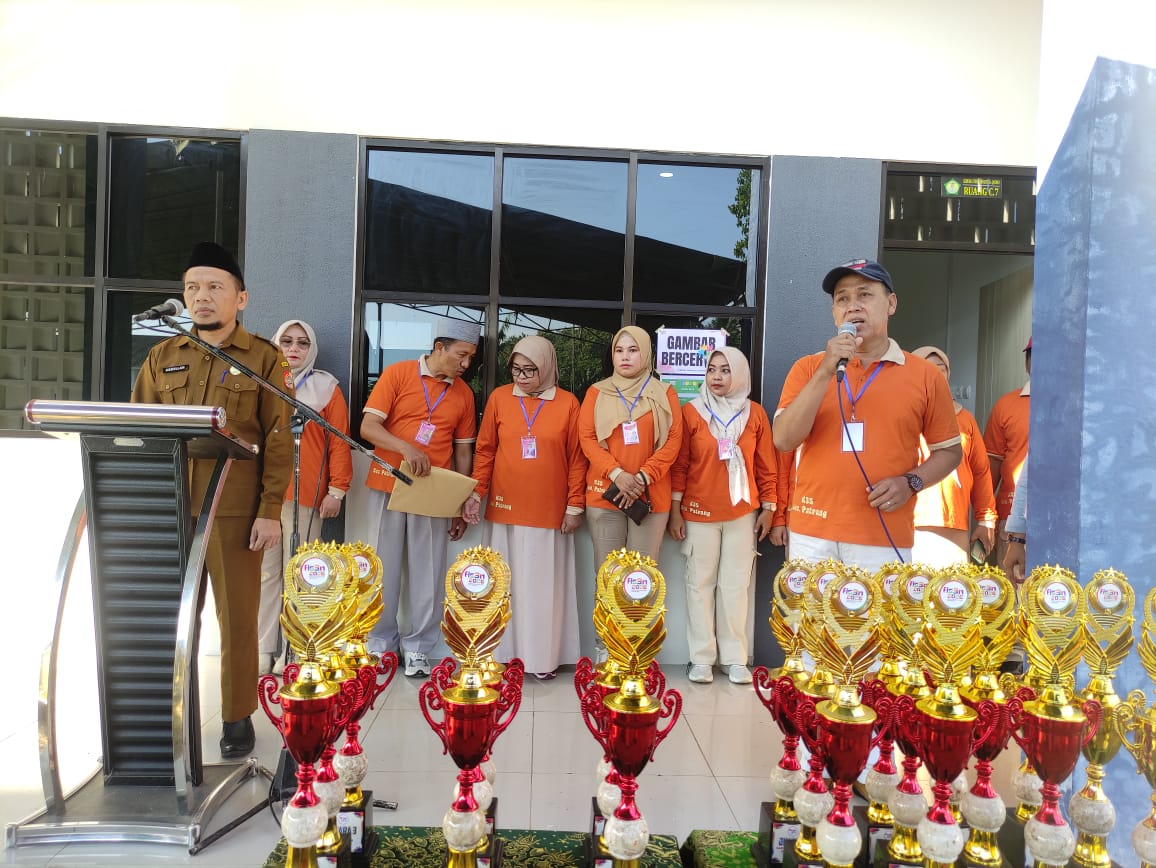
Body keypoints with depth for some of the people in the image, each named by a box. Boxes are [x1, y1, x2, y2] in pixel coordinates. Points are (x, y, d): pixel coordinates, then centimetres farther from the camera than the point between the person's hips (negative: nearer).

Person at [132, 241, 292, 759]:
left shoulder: (264, 359, 1)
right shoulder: (162, 357, 12)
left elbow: (278, 440, -4)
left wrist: (270, 510, -10)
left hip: (235, 511, -3)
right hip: (168, 508, 4)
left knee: (237, 615, 4)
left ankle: (237, 718, 18)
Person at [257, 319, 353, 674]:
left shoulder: (325, 387, 5)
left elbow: (339, 441, 1)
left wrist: (336, 491, -5)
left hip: (306, 495, -2)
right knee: (264, 571, 5)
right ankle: (263, 648, 13)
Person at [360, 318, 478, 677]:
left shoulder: (464, 393, 7)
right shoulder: (397, 373, -3)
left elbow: (463, 450, 10)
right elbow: (368, 426, -8)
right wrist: (406, 448, -25)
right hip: (388, 486, -2)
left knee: (428, 572, 4)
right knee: (384, 568, 7)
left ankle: (418, 648, 16)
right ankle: (381, 642, 21)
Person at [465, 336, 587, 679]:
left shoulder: (567, 403, 0)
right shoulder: (499, 398, 3)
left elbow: (576, 459, 1)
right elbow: (485, 450, 6)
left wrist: (575, 506, -2)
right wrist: (476, 492, -2)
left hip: (550, 513, -1)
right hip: (504, 509, 1)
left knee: (544, 584, 6)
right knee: (505, 583, 8)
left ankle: (543, 656, 17)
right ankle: (503, 651, 19)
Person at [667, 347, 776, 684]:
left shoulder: (754, 413, 2)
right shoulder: (691, 411, -1)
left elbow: (766, 465, 6)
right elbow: (680, 464, 0)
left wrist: (768, 508, 4)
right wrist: (675, 510, -3)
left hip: (743, 513, 1)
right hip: (699, 512, -1)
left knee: (736, 584, 5)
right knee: (700, 583, 4)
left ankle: (735, 658, 14)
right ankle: (702, 658, 12)